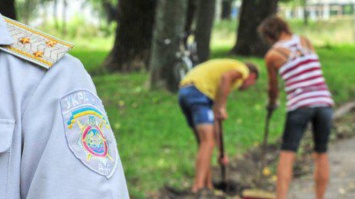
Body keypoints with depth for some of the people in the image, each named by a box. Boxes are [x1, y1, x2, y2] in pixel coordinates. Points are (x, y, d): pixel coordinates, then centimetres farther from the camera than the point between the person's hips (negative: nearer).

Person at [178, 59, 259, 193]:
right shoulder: (243, 70, 11)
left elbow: (215, 117, 31)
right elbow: (225, 77, -17)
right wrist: (222, 108, -12)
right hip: (198, 92, -9)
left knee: (204, 143, 14)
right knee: (208, 142, -13)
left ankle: (208, 186, 15)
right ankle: (198, 187, -23)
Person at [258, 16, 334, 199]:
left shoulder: (272, 55, 5)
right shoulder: (305, 41, 15)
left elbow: (273, 87, 18)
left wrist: (272, 103, 38)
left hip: (300, 104, -4)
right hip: (324, 101, 4)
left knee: (287, 155, -1)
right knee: (321, 154, 14)